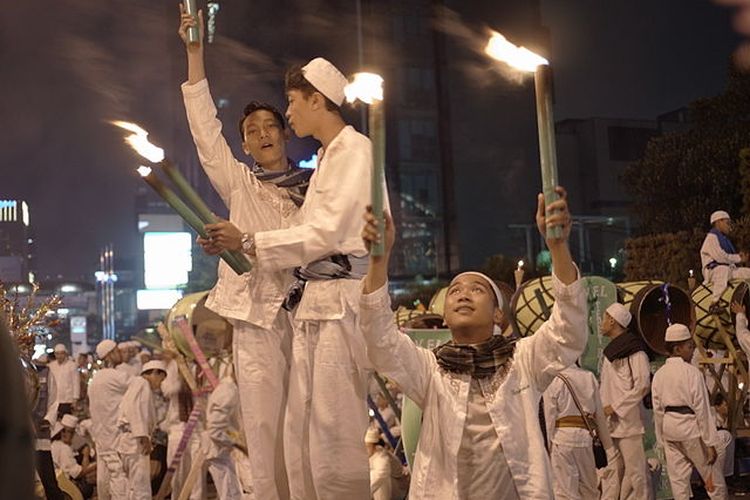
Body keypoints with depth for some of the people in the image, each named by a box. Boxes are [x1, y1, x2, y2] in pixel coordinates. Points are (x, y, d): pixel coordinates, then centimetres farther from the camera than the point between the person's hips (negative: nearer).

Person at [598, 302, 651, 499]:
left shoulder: (634, 350, -8)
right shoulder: (609, 352, 17)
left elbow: (642, 386, -15)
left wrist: (615, 407, -15)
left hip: (628, 421, -8)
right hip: (610, 423, 8)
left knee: (634, 471, -4)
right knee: (612, 472, 10)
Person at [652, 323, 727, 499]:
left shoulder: (659, 374, 5)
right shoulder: (691, 372, -12)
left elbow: (658, 410, 7)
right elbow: (702, 409, -13)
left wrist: (662, 442, 15)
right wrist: (711, 442, -10)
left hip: (669, 427, 5)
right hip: (690, 425, -5)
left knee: (678, 478, 10)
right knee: (712, 475, 8)